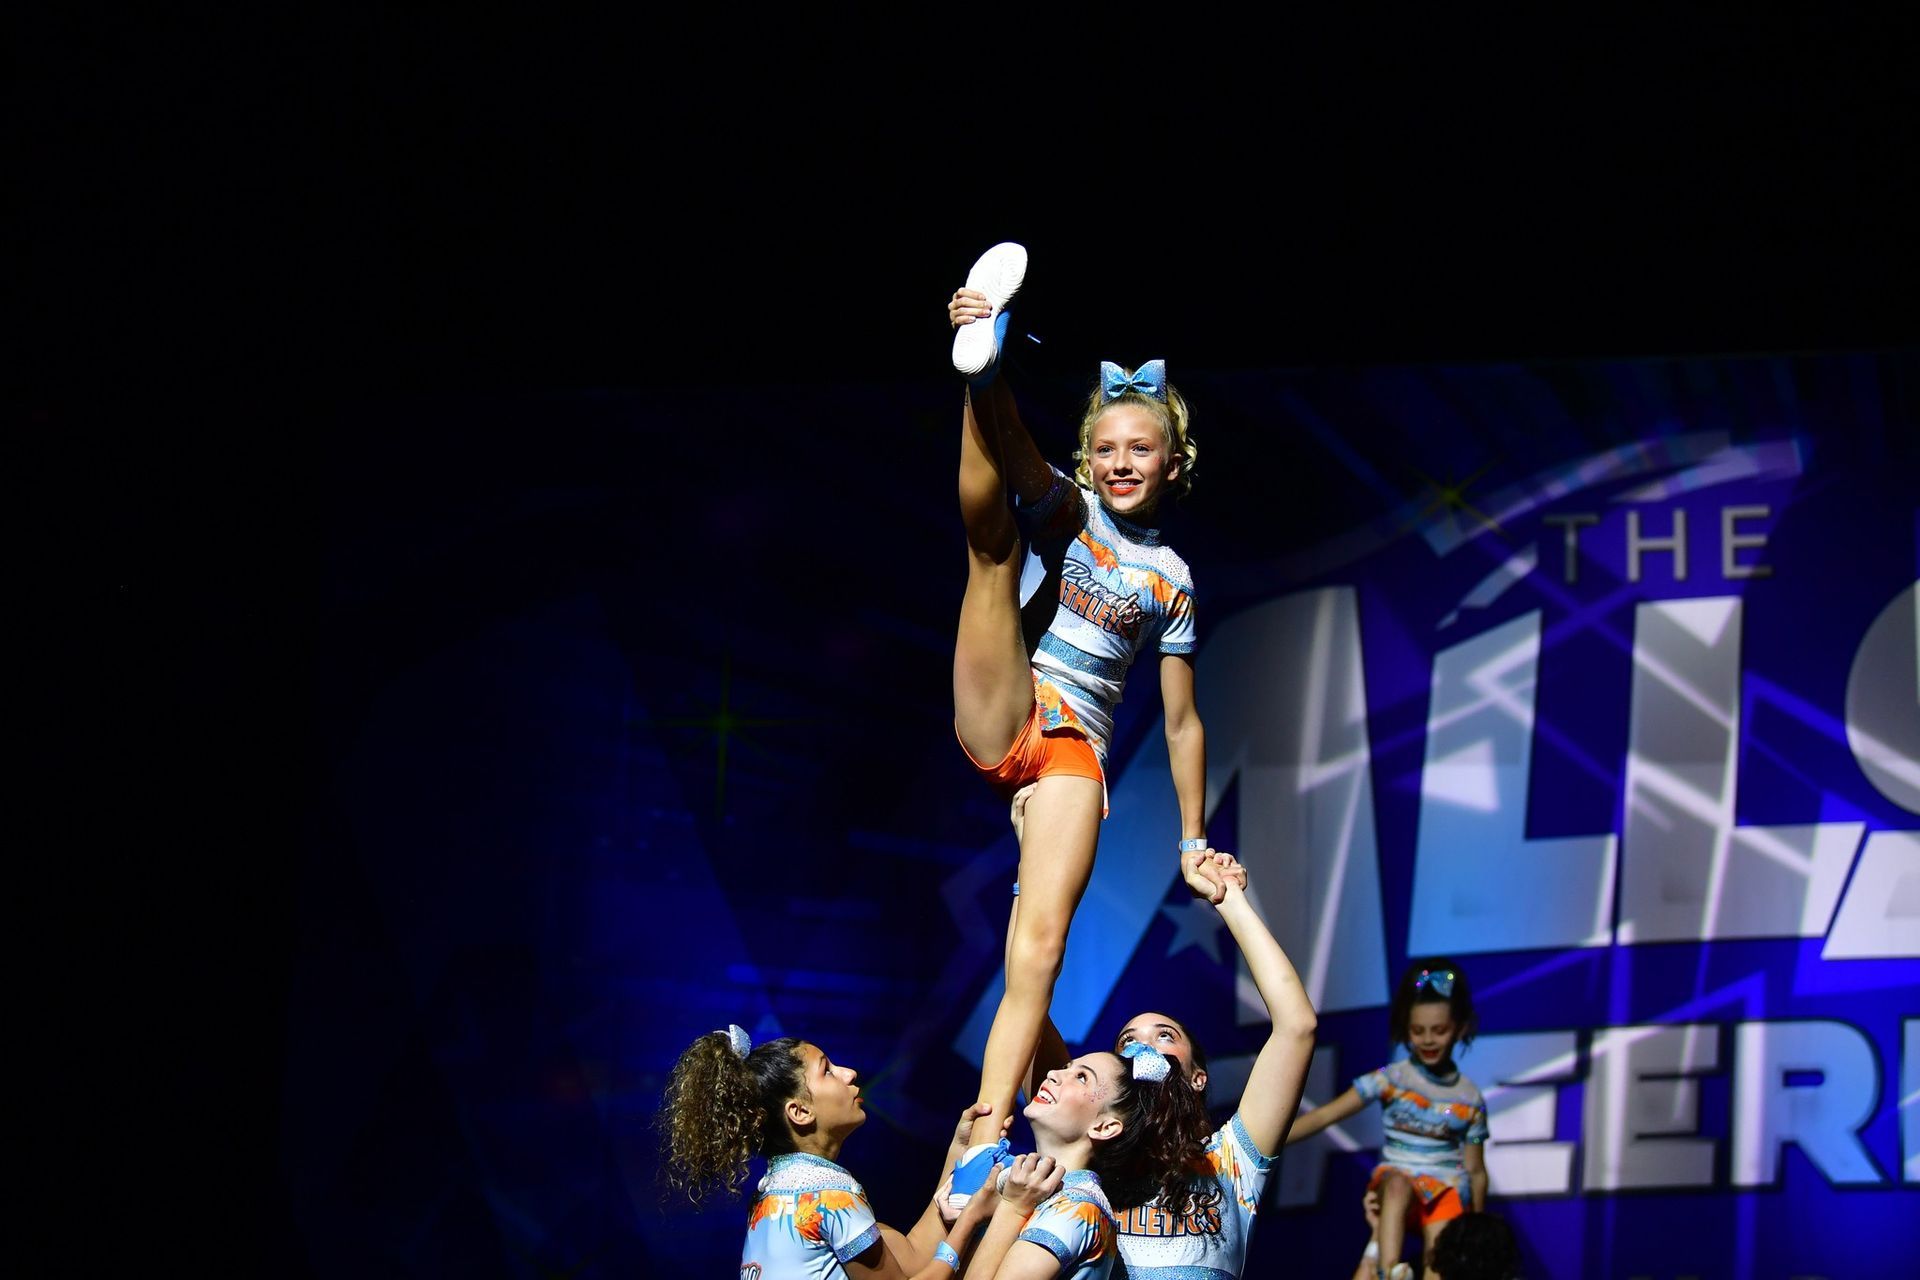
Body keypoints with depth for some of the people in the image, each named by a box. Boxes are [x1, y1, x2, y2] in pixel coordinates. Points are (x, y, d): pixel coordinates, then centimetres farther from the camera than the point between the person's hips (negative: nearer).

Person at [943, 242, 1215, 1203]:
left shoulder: (1169, 577, 14)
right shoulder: (1065, 509, 7)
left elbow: (1182, 720, 19)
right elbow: (1020, 461, -17)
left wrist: (1193, 838, 16)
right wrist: (984, 373, -39)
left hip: (1073, 752, 2)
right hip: (999, 719, -2)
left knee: (1040, 946, -16)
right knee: (993, 531, -23)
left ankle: (986, 1141, -21)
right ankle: (982, 360, -52)